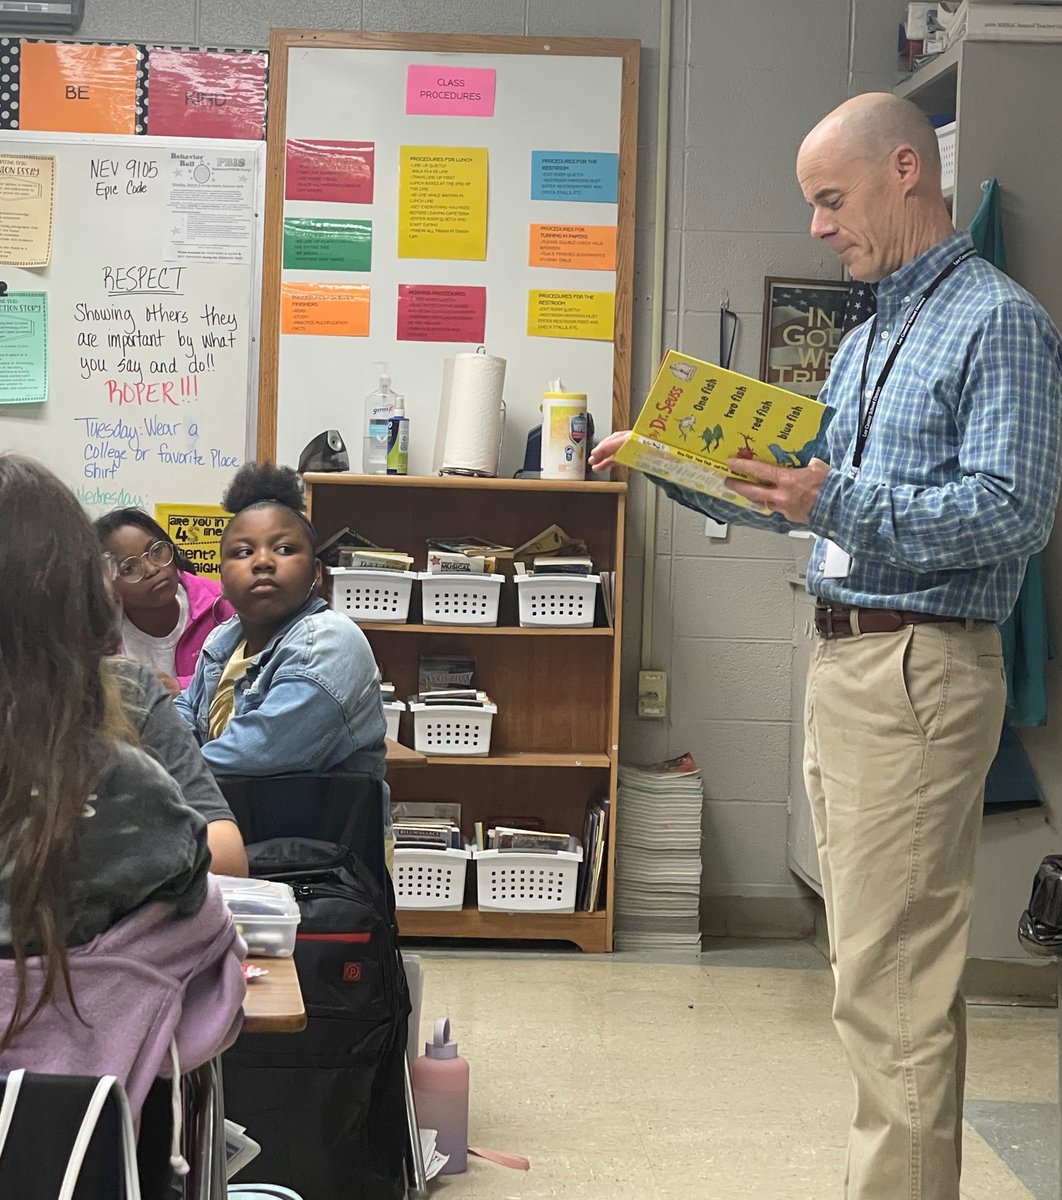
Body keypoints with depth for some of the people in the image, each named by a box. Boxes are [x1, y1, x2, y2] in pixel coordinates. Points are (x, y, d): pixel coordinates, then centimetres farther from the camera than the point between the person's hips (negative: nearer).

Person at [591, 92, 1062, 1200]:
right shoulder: (868, 340, 20)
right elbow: (806, 494, 23)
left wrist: (837, 504, -26)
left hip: (918, 673, -9)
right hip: (843, 661, 9)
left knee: (889, 985, -9)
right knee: (876, 968, 14)